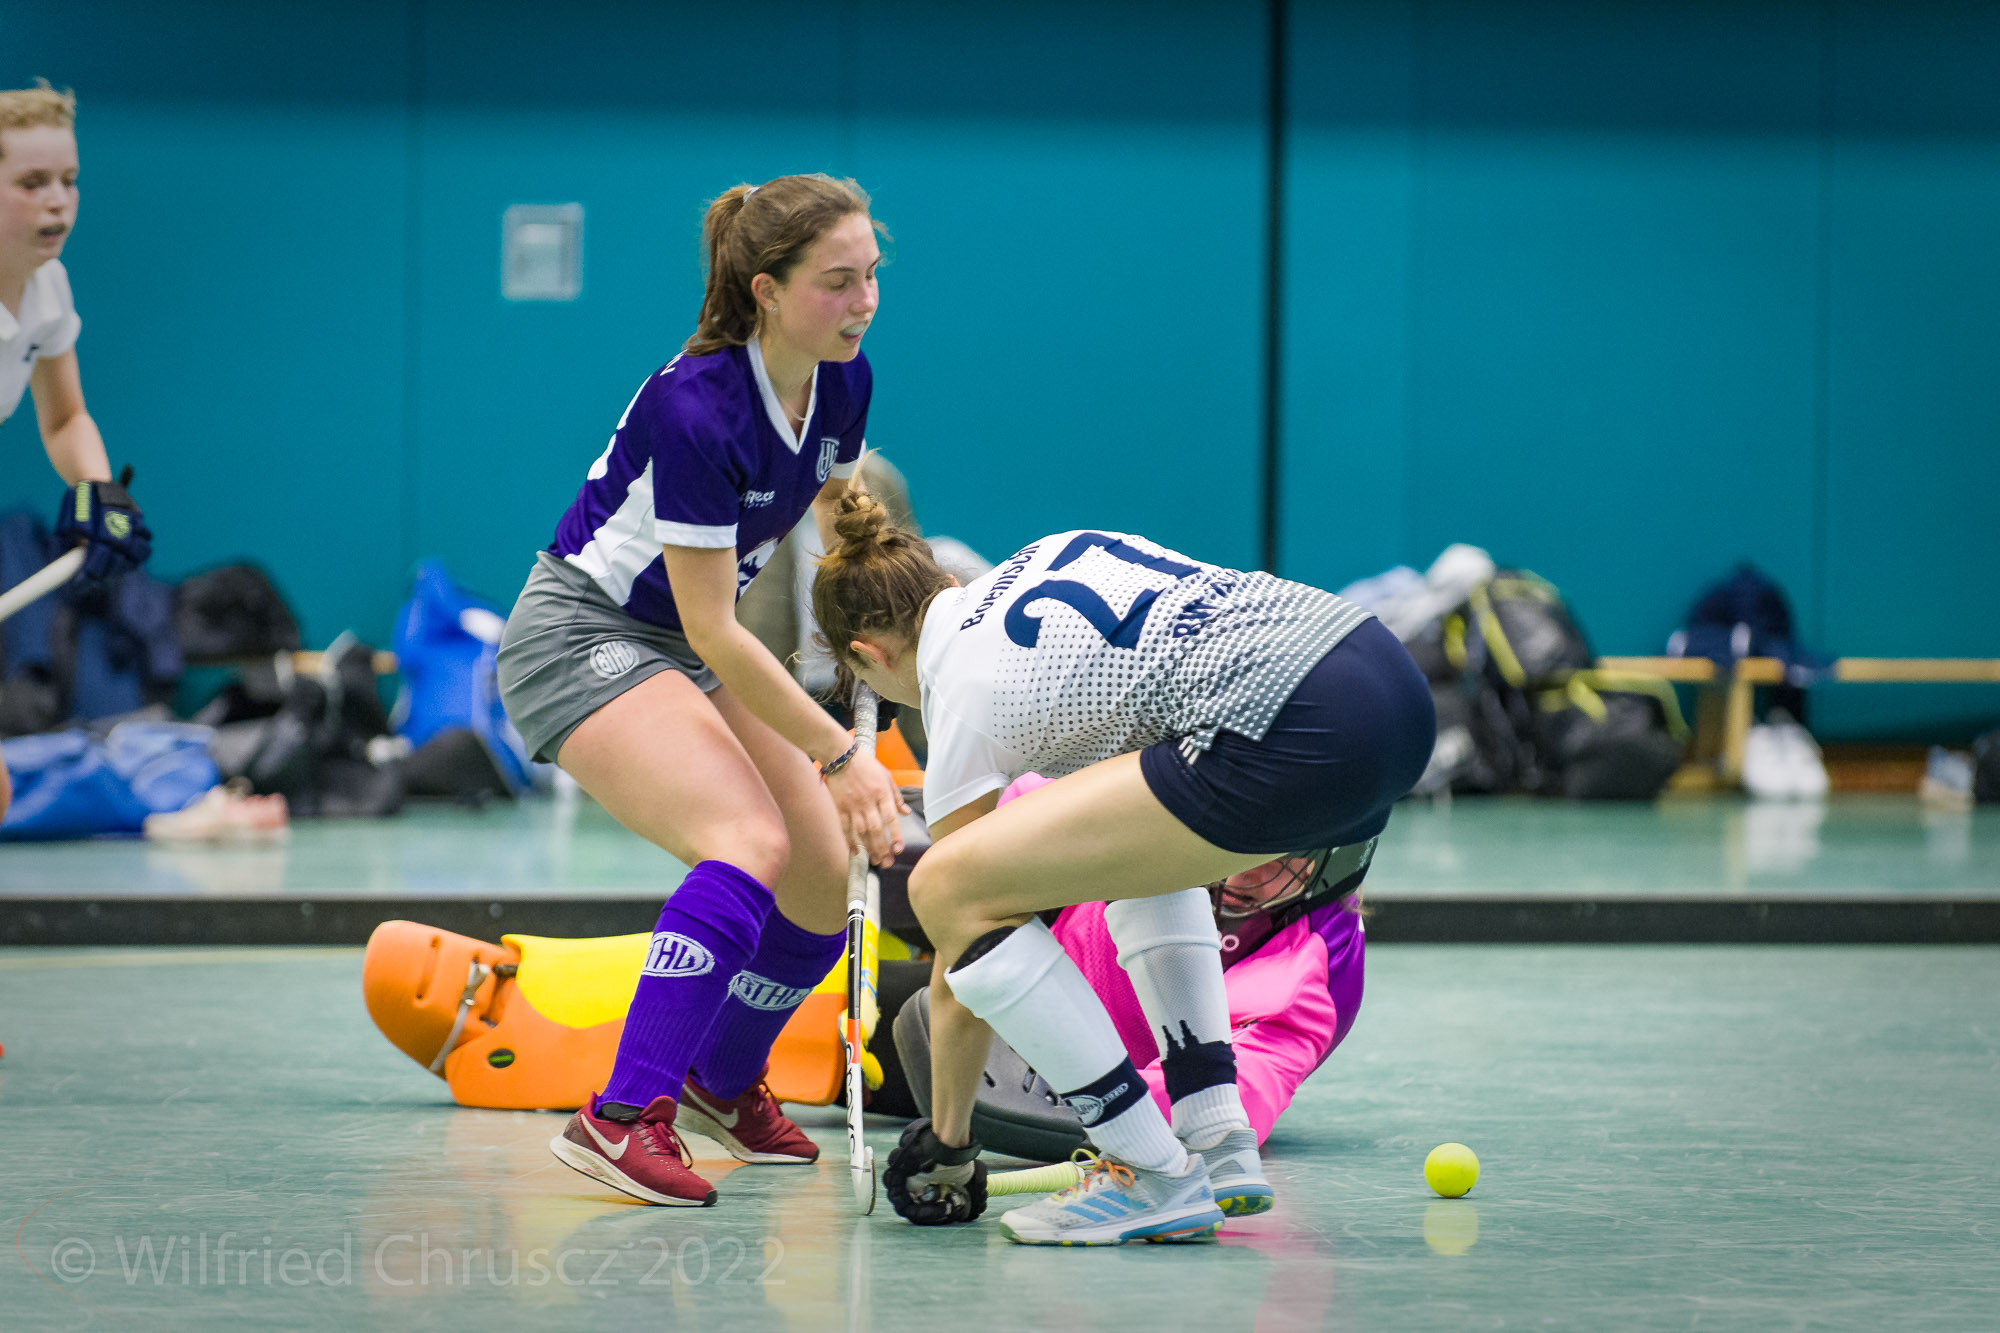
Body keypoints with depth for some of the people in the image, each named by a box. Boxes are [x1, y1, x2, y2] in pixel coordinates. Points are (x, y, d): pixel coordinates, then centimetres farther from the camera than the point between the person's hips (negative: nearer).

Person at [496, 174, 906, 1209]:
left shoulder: (842, 383, -6)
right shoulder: (696, 410, -30)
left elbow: (844, 533, 15)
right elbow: (712, 628, -25)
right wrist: (838, 755, -22)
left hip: (692, 644, 8)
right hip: (585, 634, -8)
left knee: (829, 873, -1)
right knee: (752, 845, -29)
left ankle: (724, 1082, 25)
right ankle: (620, 1119, -31)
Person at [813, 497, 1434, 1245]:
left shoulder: (965, 695, 8)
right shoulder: (1040, 561, 26)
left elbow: (958, 984, 13)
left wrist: (947, 1142, 26)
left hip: (1292, 736, -9)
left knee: (947, 888, -4)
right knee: (1141, 837, 37)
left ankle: (1156, 1178, -1)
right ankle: (1219, 1144, 24)